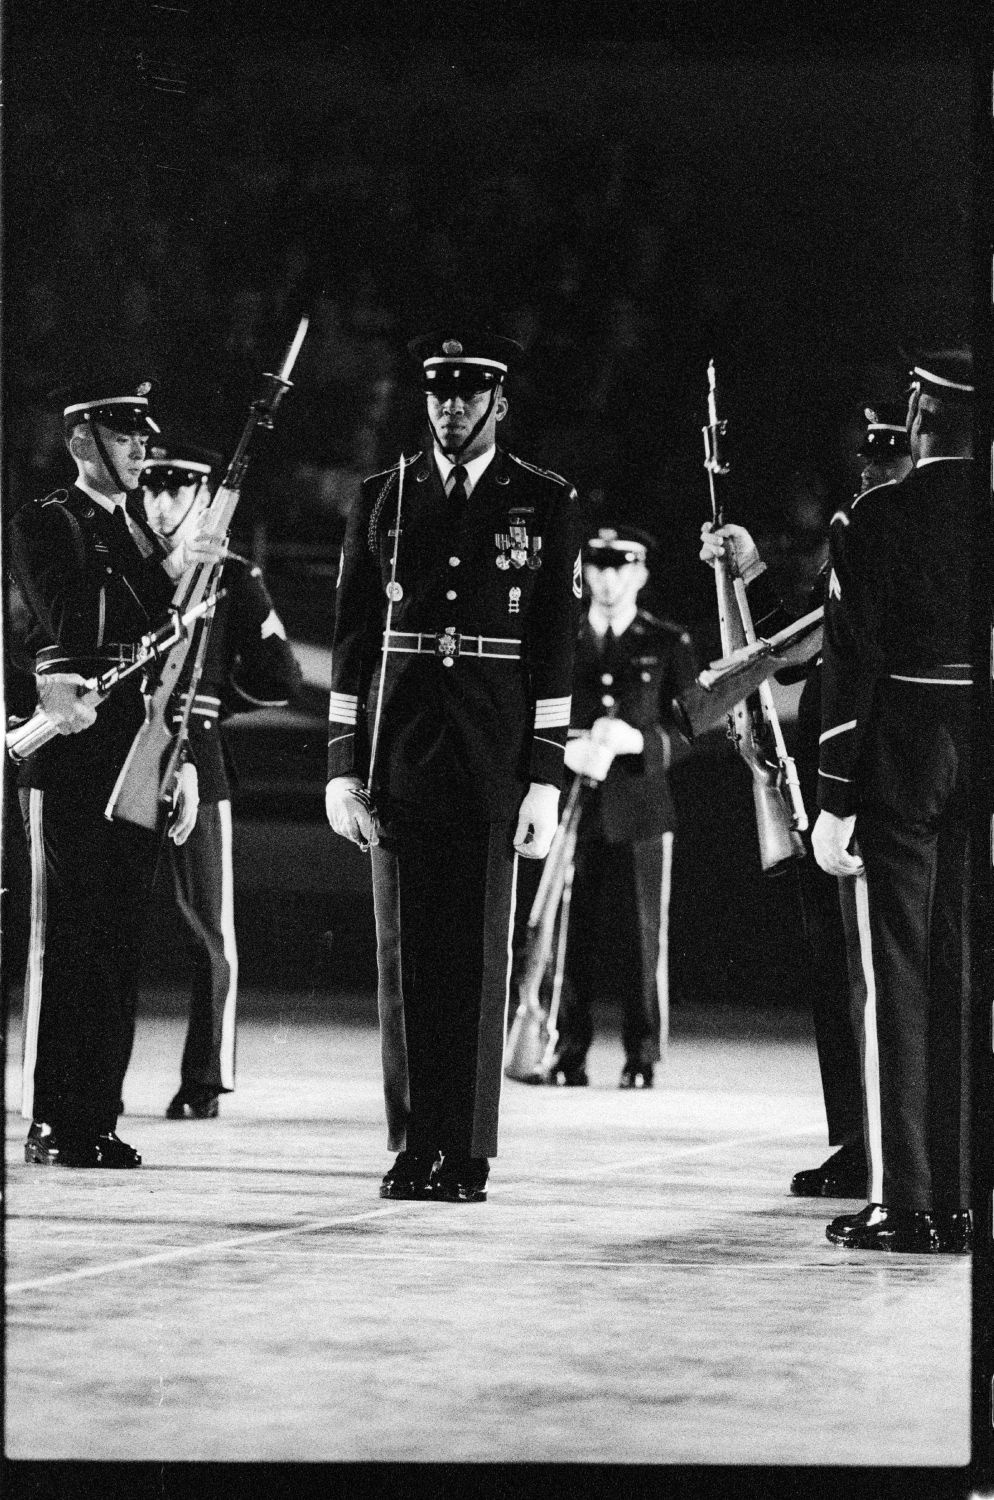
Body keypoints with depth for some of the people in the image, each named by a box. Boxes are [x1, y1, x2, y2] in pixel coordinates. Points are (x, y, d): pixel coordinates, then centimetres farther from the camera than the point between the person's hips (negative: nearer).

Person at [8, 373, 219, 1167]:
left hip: (139, 761, 6)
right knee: (65, 940, -6)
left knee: (119, 944, 5)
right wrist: (168, 574, -22)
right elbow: (68, 624, -16)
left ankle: (99, 1117, 8)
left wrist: (183, 763, 16)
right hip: (72, 756, -6)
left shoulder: (144, 533, 19)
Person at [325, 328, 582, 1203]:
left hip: (494, 764, -2)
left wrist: (546, 779, -4)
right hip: (399, 760, 2)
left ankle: (467, 1154, 3)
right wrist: (343, 766, 3)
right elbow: (353, 639, 10)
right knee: (405, 954, 2)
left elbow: (555, 648, 2)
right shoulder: (384, 500, 10)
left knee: (479, 956, -1)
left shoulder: (545, 505, 5)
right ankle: (414, 1148, 6)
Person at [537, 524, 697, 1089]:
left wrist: (640, 741, -14)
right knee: (568, 938, -1)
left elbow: (694, 731, 4)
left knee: (642, 937, -2)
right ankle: (567, 1056, 5)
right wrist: (564, 749, -6)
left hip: (641, 813, -2)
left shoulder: (669, 645, 6)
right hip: (574, 807, 2)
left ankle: (643, 1059, 4)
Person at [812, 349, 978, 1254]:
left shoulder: (871, 524, -8)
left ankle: (904, 1203, -2)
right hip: (980, 772, 3)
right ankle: (960, 1198, 9)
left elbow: (852, 667, -10)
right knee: (965, 979, 8)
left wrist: (834, 802, -7)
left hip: (897, 765, -3)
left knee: (894, 982, 1)